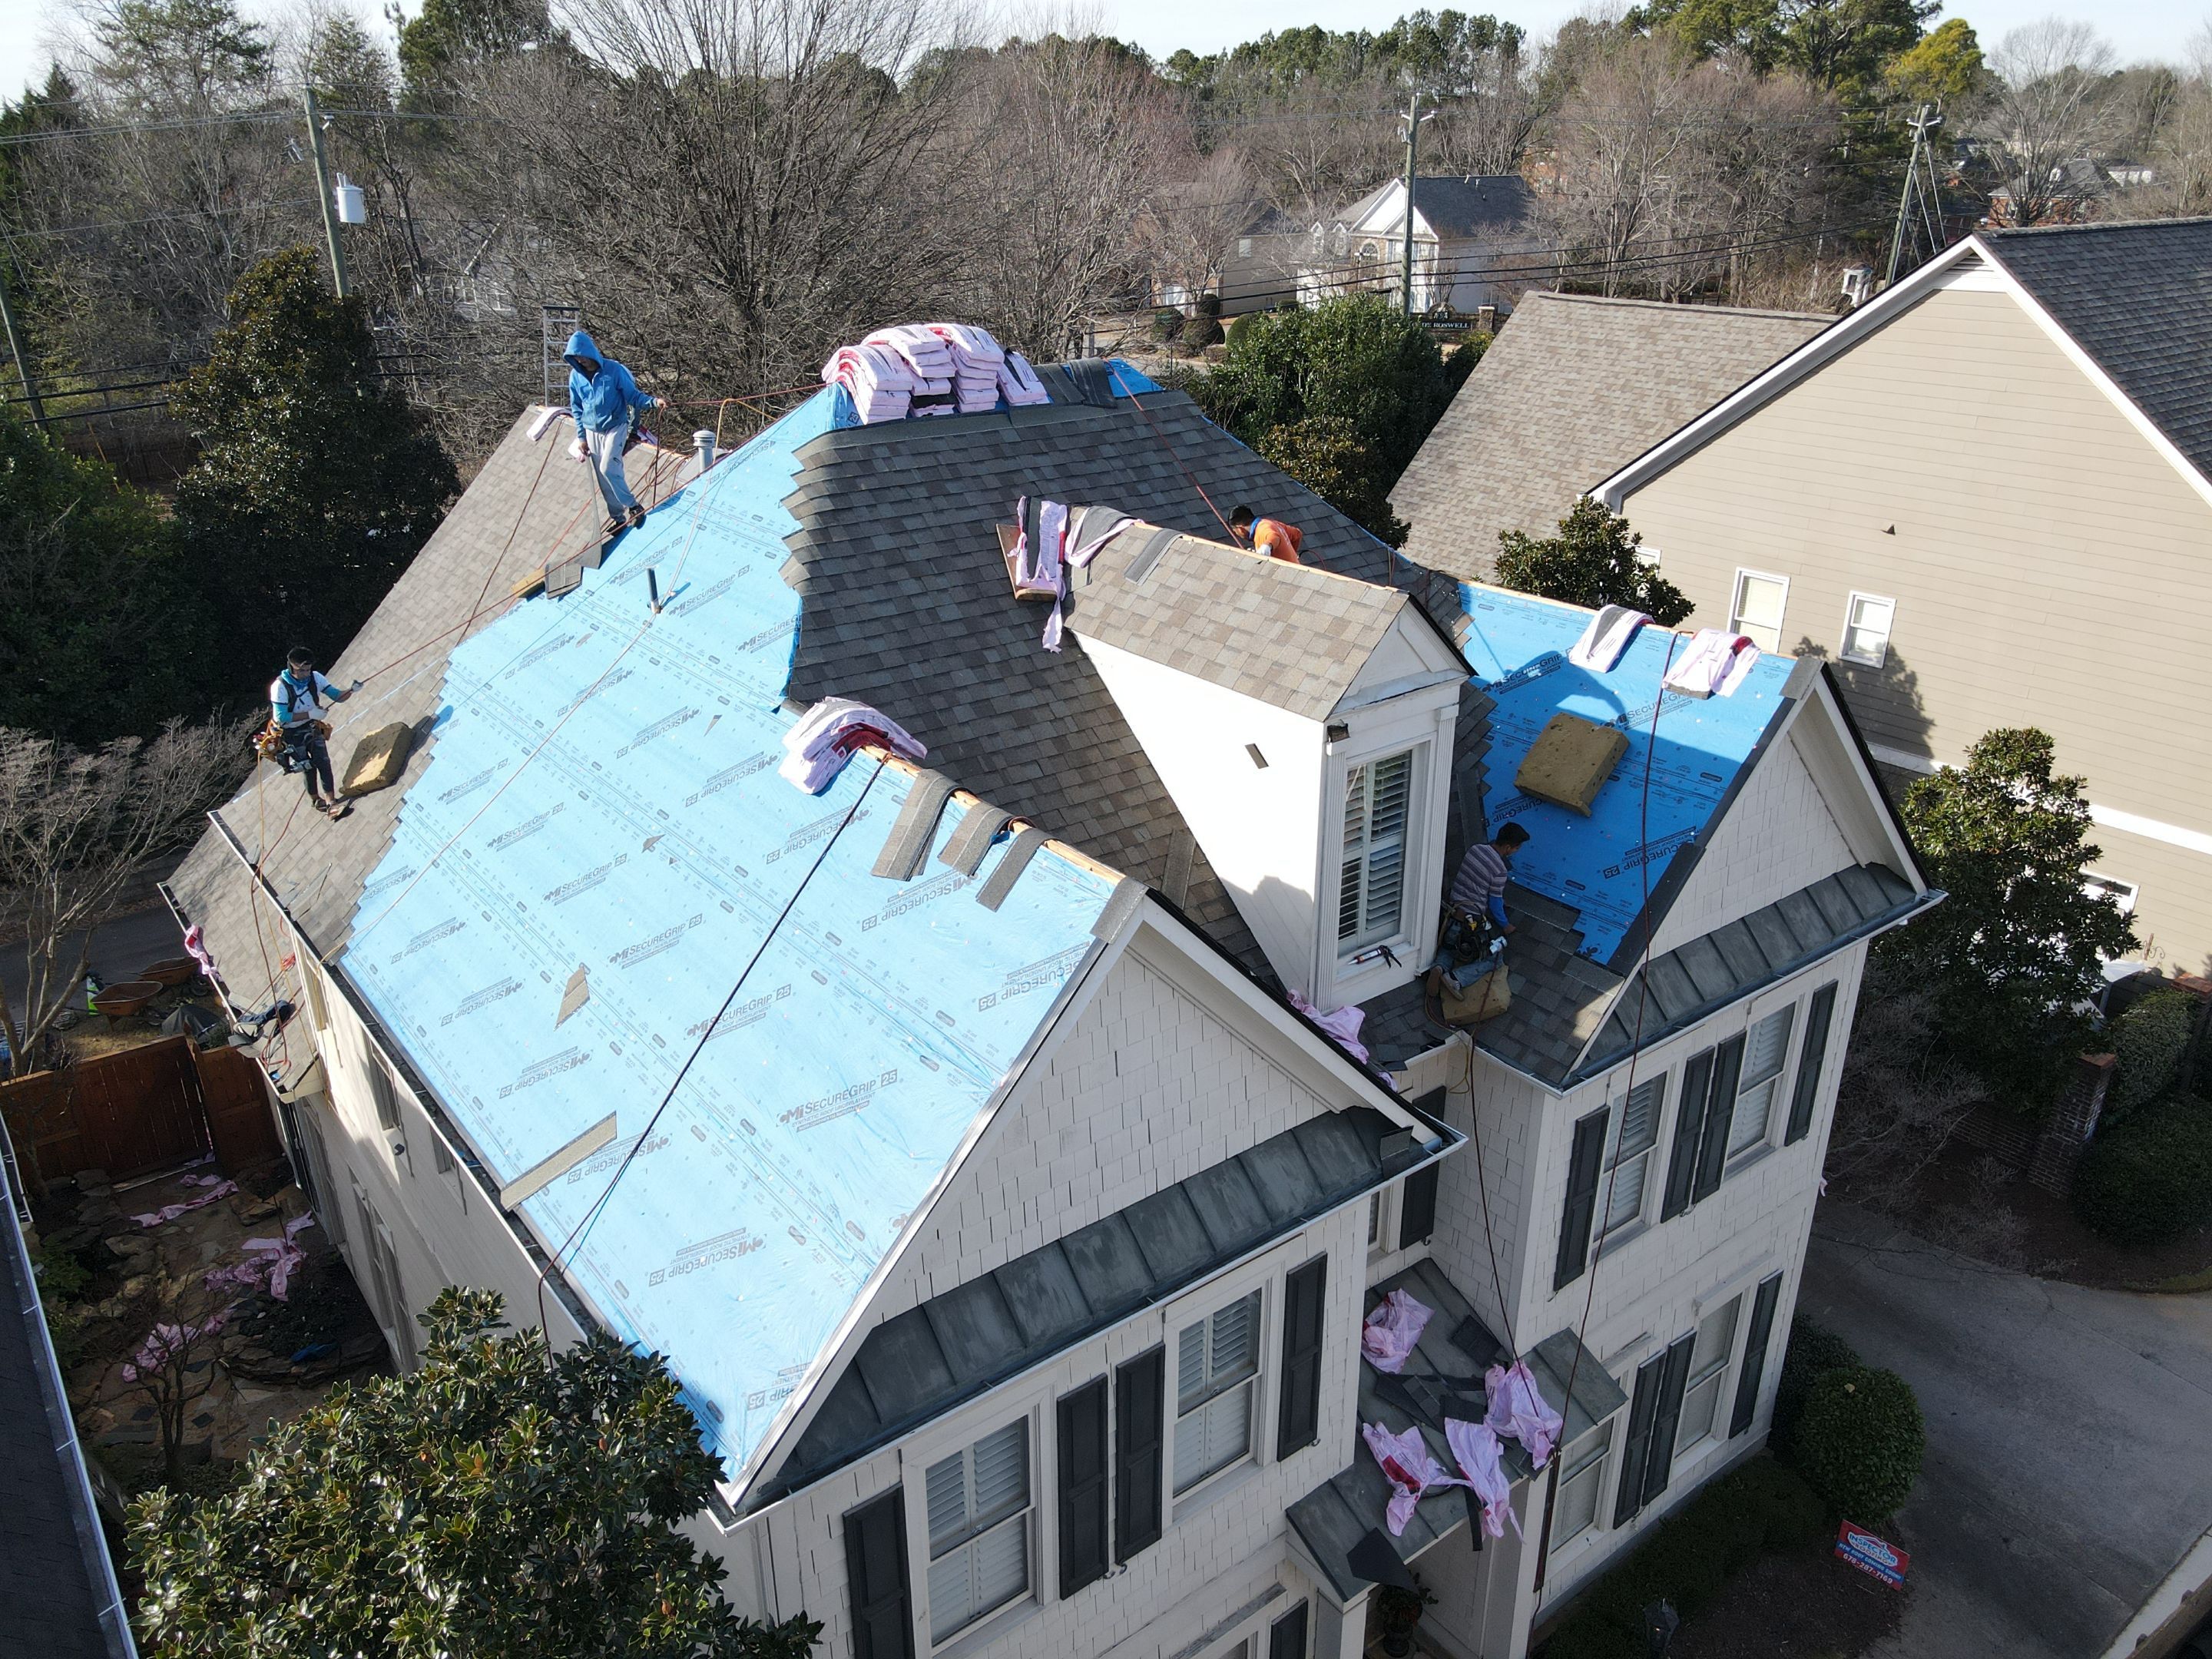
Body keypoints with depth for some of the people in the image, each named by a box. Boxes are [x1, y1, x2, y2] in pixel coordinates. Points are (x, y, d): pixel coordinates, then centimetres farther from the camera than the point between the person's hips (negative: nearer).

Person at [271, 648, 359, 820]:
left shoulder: (314, 678, -12)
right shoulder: (280, 686, -25)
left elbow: (337, 696, -10)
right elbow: (281, 717, -27)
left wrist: (351, 690, -31)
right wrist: (310, 714, -31)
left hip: (312, 728, 4)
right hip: (292, 734, -4)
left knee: (323, 762, -9)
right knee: (308, 768, 3)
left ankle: (330, 801, -9)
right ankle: (316, 800, 23)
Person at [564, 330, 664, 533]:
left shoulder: (613, 370, -13)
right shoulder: (576, 375, 0)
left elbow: (633, 395, -9)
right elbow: (576, 408, 8)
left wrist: (653, 402, -27)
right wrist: (581, 437, 6)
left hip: (615, 427, -4)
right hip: (592, 431, 5)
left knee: (608, 468, -21)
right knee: (603, 479, 5)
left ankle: (634, 507, -6)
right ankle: (618, 517, 15)